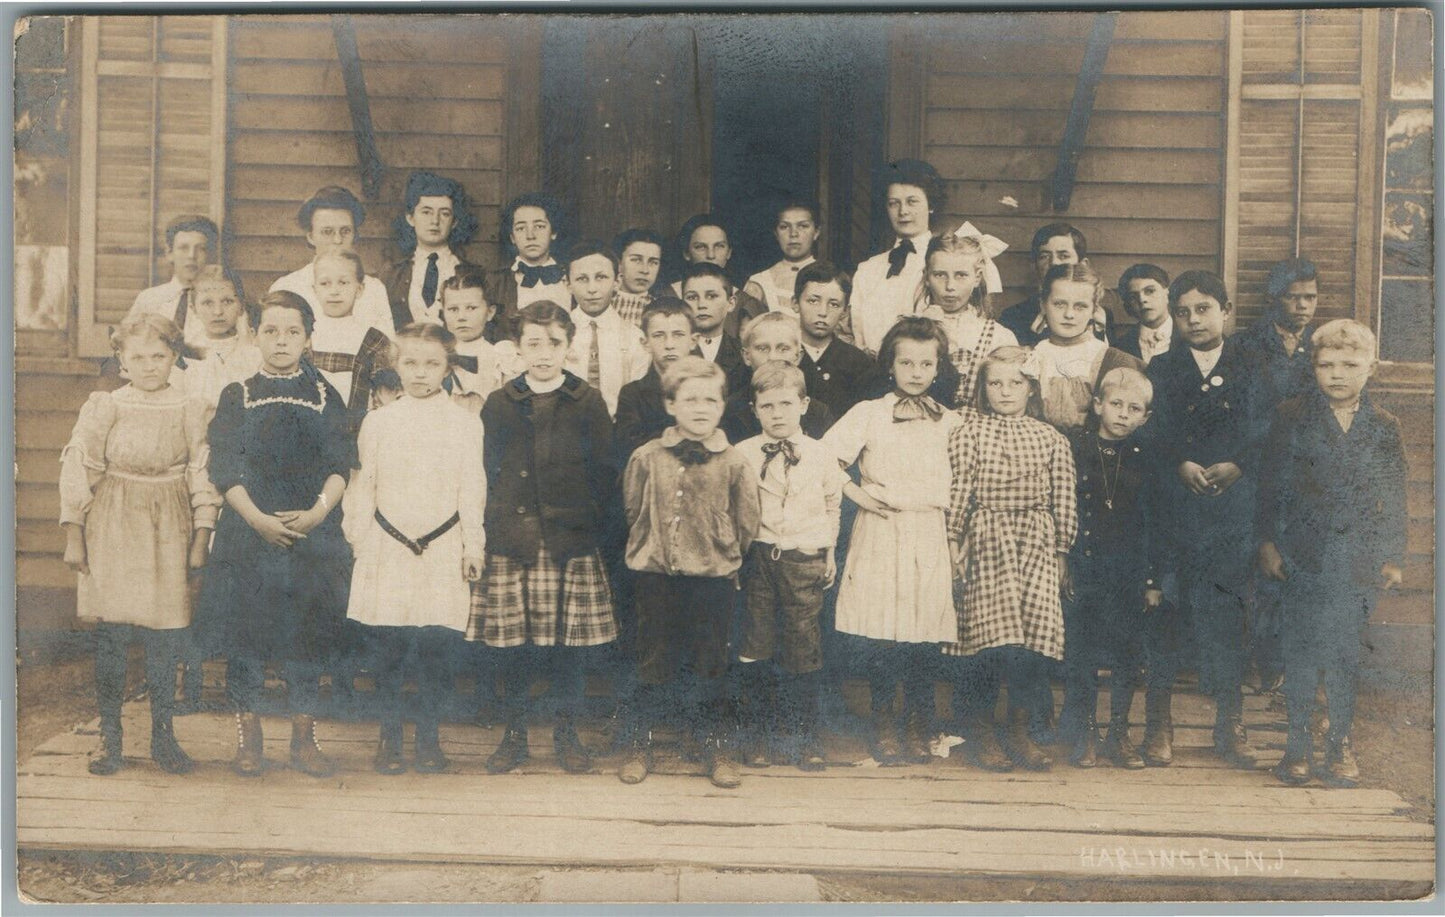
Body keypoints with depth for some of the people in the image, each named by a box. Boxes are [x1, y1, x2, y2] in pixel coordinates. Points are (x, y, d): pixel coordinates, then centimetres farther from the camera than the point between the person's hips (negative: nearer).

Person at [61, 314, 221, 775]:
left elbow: (203, 477, 4)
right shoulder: (104, 407, 1)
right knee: (110, 636, 1)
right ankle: (109, 737, 13)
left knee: (165, 638, 1)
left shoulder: (190, 410, 3)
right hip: (111, 529, 0)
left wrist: (201, 540, 2)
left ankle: (163, 734, 15)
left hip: (168, 531, 1)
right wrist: (73, 536, 0)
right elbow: (78, 469, 2)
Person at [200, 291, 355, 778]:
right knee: (246, 633, 2)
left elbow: (341, 466, 1)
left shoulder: (325, 396, 7)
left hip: (313, 532, 1)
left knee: (308, 631, 3)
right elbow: (225, 469, -2)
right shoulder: (238, 396, 5)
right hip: (248, 532, 0)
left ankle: (304, 737, 14)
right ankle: (248, 735, 15)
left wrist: (317, 512, -14)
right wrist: (258, 519, -14)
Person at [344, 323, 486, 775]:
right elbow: (362, 486, 11)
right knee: (385, 649, 3)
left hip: (442, 552, -1)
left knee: (435, 649, 0)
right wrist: (358, 539, 7)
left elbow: (472, 489, 5)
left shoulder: (465, 422, 4)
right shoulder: (377, 421, 7)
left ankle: (428, 737, 16)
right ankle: (389, 737, 18)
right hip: (386, 551, 1)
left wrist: (473, 547, 3)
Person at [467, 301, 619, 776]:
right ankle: (514, 733, 20)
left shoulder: (589, 404, 4)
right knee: (513, 643, 4)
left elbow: (604, 475, 4)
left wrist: (589, 526, -3)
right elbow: (485, 475, 9)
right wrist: (491, 531, 2)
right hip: (511, 547, 1)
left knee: (572, 641, 3)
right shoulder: (498, 406, 8)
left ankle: (567, 732, 20)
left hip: (573, 549, -1)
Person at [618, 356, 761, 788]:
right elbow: (633, 512, 10)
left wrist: (722, 557, 7)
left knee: (711, 665, 8)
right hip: (655, 575, 0)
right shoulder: (646, 458, -2)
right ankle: (638, 745, 21)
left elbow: (746, 525, 4)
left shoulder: (733, 464, -4)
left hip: (713, 577, 0)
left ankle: (718, 749, 20)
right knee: (653, 662, 9)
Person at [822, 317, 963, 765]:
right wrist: (857, 494, -5)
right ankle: (884, 724, 15)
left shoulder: (951, 424, 10)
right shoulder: (868, 414, 5)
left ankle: (917, 727, 17)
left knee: (924, 638, 0)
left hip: (929, 544, 1)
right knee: (878, 636, -3)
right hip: (878, 540, -1)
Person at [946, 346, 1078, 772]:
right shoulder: (968, 434, 1)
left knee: (1035, 632, -6)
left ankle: (1020, 731, 10)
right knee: (990, 630, -10)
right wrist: (952, 544, -4)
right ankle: (981, 730, 8)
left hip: (1037, 544, 2)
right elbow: (956, 492, -1)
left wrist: (1062, 552, 6)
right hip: (986, 540, -2)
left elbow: (1064, 499, 8)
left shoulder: (1050, 439, 7)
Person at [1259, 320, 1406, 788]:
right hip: (1303, 554, -1)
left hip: (1358, 559, 1)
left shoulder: (1384, 426, 6)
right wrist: (1268, 542, -2)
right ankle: (1297, 742, 11)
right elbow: (1271, 483, 2)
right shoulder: (1291, 417, 1)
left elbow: (1394, 498, 9)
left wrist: (1393, 557, 6)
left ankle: (1340, 743, 15)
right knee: (1301, 647, 0)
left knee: (1346, 649, 2)